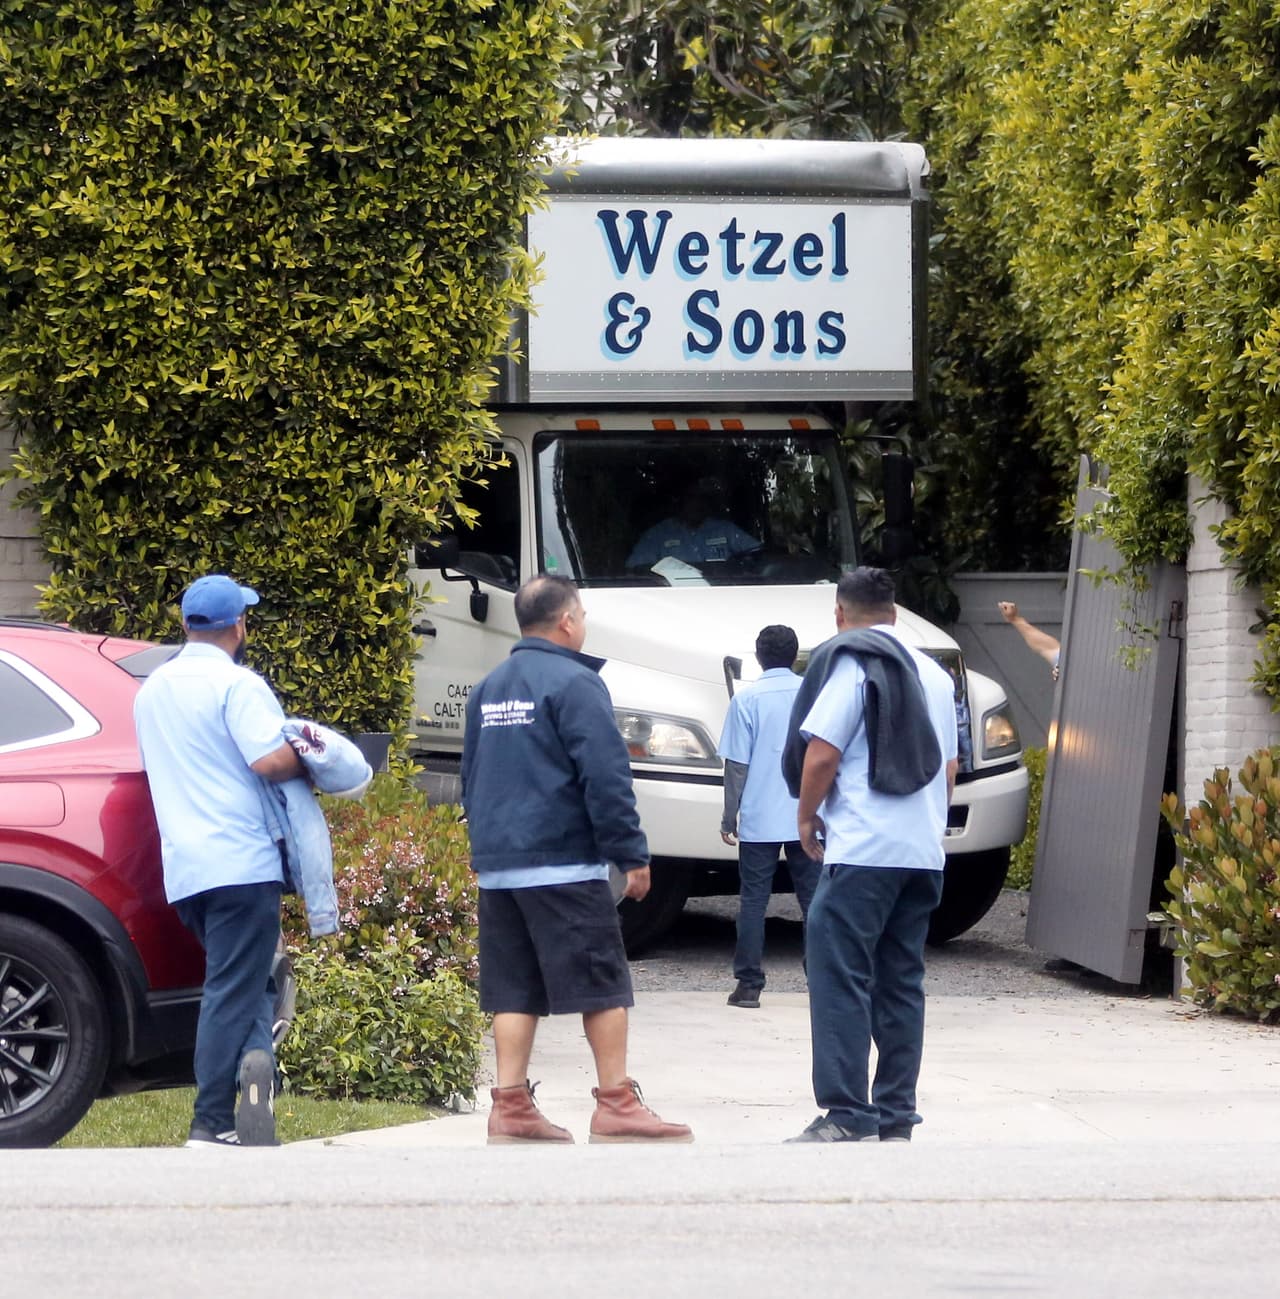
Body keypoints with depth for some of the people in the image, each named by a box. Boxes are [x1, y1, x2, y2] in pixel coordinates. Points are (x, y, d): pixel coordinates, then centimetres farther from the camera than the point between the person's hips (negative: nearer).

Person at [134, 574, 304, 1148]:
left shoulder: (152, 688, 16)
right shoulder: (237, 684, -9)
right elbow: (272, 760, -19)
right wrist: (307, 754, 0)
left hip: (183, 865, 7)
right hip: (239, 859, -7)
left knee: (235, 983, 16)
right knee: (233, 991, -4)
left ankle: (253, 1059, -5)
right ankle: (211, 1123, -6)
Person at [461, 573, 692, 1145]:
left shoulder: (489, 688, 15)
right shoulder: (574, 683, -11)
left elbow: (471, 776, 22)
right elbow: (606, 777, -16)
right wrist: (632, 854, -11)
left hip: (497, 865, 8)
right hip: (563, 863, -8)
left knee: (513, 990, 8)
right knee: (603, 985, -2)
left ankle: (510, 1106, 4)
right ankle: (616, 1104, -2)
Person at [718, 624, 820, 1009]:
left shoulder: (747, 699, -4)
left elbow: (737, 765, -5)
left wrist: (729, 818, 2)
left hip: (759, 822, -2)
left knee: (753, 901, 3)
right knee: (814, 899, 7)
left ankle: (749, 985, 0)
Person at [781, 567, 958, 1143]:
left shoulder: (848, 662, -7)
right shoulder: (933, 674, 16)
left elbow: (822, 753, -13)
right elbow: (948, 766, 21)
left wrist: (807, 817, 1)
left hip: (861, 851, -8)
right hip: (924, 852, 8)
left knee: (840, 979, -7)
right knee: (901, 982, 11)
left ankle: (847, 1116, -13)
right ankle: (896, 1117, 12)